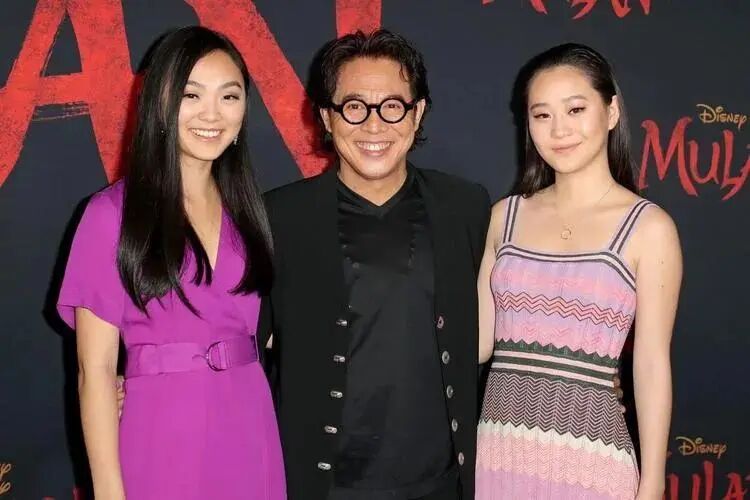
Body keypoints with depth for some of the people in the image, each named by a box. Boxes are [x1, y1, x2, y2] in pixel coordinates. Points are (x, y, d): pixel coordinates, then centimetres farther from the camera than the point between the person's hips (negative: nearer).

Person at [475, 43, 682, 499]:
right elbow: (480, 339, 7)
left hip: (587, 460, -3)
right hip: (497, 452, 3)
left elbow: (652, 365, -4)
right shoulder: (507, 214, 5)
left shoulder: (649, 227, -4)